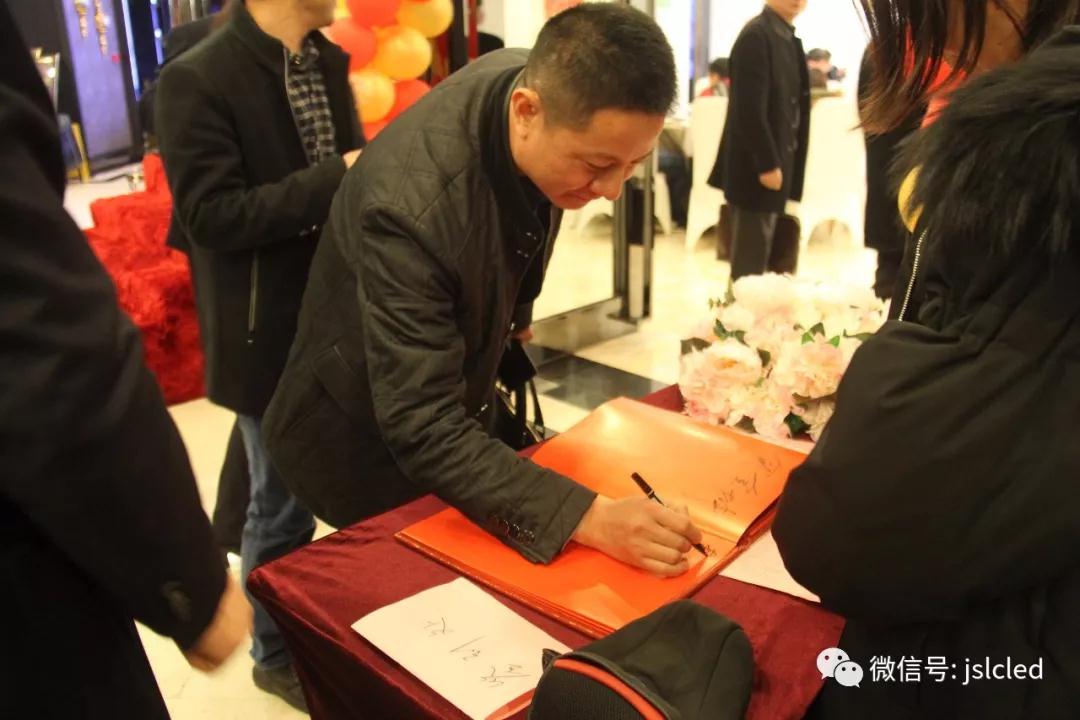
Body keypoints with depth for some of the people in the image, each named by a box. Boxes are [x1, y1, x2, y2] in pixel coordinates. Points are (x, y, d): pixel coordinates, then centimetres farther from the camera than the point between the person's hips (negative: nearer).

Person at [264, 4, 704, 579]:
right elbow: (423, 432, -39)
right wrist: (587, 517, -46)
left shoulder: (541, 83, -18)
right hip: (369, 443, -6)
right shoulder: (411, 205, -40)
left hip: (456, 407, 7)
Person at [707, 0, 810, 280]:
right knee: (750, 260, -2)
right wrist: (768, 164, -19)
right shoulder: (756, 35, -14)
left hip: (774, 164, 9)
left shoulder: (789, 39, 15)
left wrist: (777, 163, 13)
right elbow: (749, 109, -20)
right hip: (758, 169, -9)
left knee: (760, 254, 14)